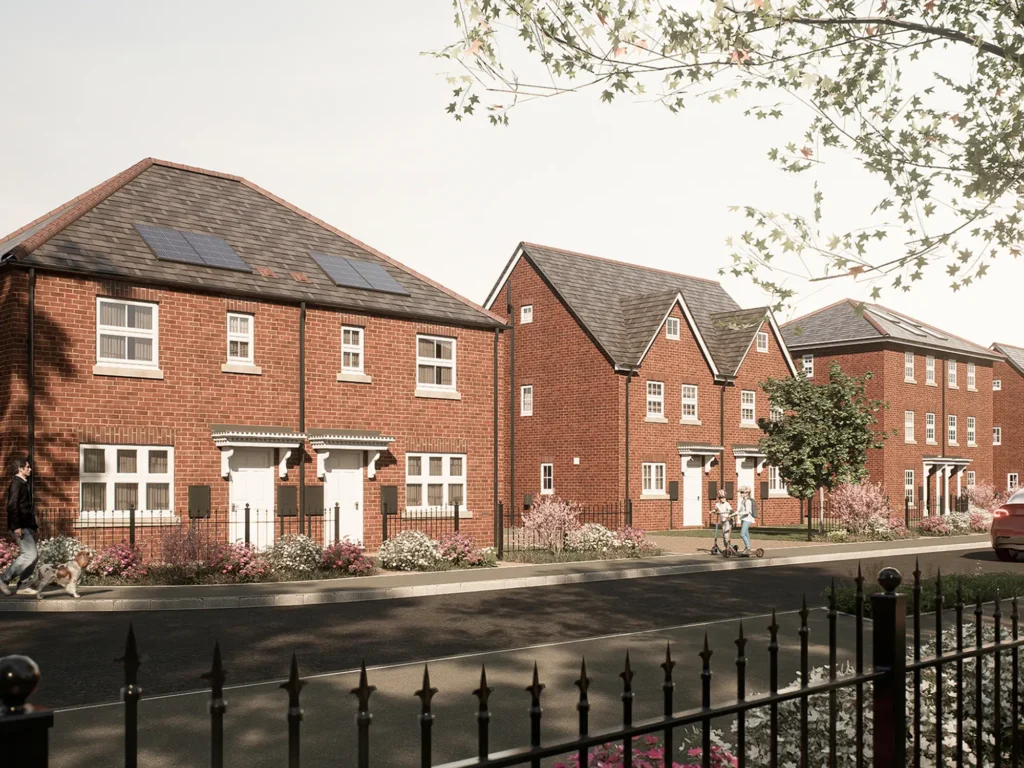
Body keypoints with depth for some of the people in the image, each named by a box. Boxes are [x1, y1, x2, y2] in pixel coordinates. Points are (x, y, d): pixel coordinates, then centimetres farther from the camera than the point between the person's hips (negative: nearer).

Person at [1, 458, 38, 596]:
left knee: (32, 556, 8)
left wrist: (33, 525, 18)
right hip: (21, 527, -10)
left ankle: (23, 585, 11)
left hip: (27, 526, 10)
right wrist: (16, 526, -24)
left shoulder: (25, 484, 17)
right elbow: (12, 506, -18)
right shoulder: (16, 483, -10)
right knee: (30, 555, -14)